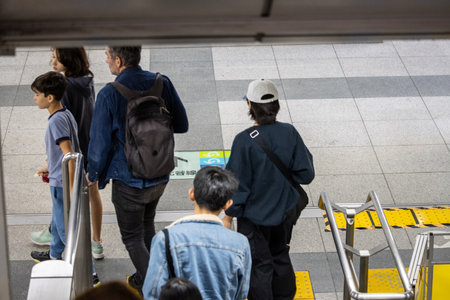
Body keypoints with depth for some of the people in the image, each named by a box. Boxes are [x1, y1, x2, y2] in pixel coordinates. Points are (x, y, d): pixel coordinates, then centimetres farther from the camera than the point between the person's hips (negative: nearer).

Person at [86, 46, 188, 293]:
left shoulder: (109, 95, -23)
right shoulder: (162, 83, -8)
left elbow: (100, 142, -16)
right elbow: (182, 125, 3)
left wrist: (94, 173, 2)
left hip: (129, 180, -6)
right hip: (161, 176, 6)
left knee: (132, 238, 12)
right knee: (147, 223, 28)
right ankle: (144, 278, 42)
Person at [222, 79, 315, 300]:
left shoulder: (245, 141, -23)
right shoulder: (290, 133, -11)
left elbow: (238, 184, -17)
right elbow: (306, 174, -6)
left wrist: (229, 216, -4)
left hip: (254, 217, -4)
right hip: (285, 212, 5)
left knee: (259, 267, 10)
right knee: (281, 259, 24)